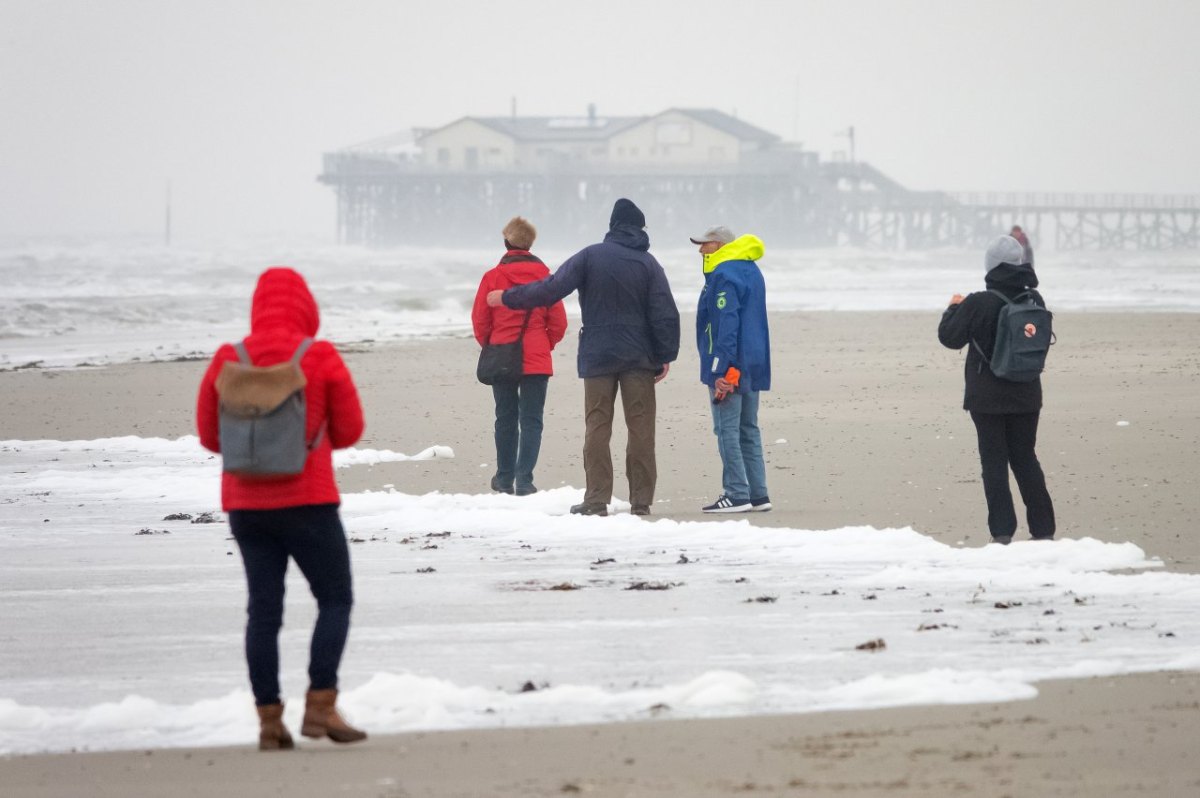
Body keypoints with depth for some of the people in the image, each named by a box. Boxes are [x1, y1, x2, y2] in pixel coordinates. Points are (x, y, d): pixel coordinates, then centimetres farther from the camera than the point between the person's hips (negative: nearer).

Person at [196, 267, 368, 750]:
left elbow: (211, 435, 6)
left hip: (246, 505, 3)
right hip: (308, 501, -3)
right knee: (335, 600, 8)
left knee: (264, 609, 9)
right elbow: (349, 430, 0)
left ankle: (269, 720, 6)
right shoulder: (322, 360, -7)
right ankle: (320, 707, -3)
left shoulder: (226, 362, 0)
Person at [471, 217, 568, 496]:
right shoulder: (543, 275, -4)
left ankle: (505, 478, 21)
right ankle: (524, 479, -10)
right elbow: (558, 321, -1)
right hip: (536, 360, -1)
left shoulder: (493, 277, -6)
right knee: (531, 420, 1)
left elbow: (480, 321, -1)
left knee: (506, 418, 14)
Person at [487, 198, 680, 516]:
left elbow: (550, 290, -6)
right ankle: (641, 499, 3)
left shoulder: (590, 256, -4)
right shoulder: (648, 263, -1)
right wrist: (666, 356, 3)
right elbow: (665, 314, -4)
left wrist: (507, 298, 5)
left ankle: (597, 499, 0)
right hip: (639, 358, 1)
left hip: (597, 356, -1)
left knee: (597, 427, 4)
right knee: (641, 427, 4)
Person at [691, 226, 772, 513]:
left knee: (727, 430, -6)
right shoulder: (751, 271, 16)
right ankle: (758, 494, 12)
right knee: (748, 430, 13)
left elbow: (726, 325, -21)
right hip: (754, 367, 9)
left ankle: (737, 494, -9)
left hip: (730, 369, -9)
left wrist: (721, 372, -22)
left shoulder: (723, 276, -14)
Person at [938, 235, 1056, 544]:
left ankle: (1002, 531, -3)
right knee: (1025, 458, 13)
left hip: (987, 397, -4)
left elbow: (949, 337, -9)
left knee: (994, 461, 2)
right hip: (1026, 395, 4)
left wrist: (954, 308, 9)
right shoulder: (1034, 300, -1)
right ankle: (1043, 528, 12)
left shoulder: (978, 304, -16)